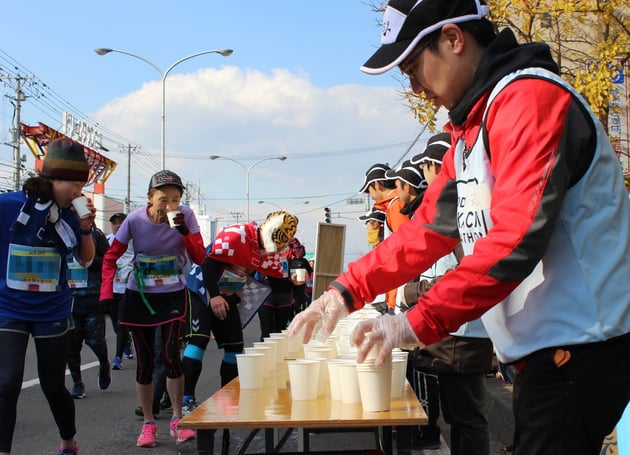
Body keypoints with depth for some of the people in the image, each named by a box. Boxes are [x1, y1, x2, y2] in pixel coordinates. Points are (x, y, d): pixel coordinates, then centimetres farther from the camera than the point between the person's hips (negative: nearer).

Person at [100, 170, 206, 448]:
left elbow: (200, 258, -12)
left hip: (173, 295, 0)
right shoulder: (135, 220, -14)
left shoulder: (185, 216, -13)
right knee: (145, 361, 4)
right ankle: (148, 424, 19)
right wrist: (107, 294, -16)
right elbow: (111, 257, -6)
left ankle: (177, 420, 2)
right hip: (140, 297, 1)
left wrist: (184, 232, -27)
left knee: (170, 353, -14)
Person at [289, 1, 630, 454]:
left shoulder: (528, 97, -15)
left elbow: (516, 239, -24)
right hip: (543, 348, 9)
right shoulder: (470, 130, 16)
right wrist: (347, 290, 8)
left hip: (578, 345, -9)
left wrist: (418, 322, -22)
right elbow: (428, 227, 16)